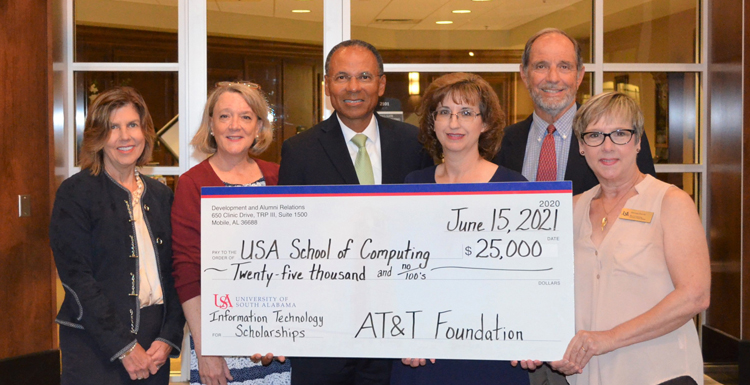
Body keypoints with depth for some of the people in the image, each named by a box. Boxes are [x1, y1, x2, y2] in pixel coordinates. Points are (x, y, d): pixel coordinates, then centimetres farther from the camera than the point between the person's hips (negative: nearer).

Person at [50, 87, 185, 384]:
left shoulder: (161, 195, 9)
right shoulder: (75, 193, -5)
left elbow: (172, 273, 8)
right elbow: (76, 277, -11)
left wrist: (168, 339, -4)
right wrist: (124, 347, -14)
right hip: (96, 348, -4)